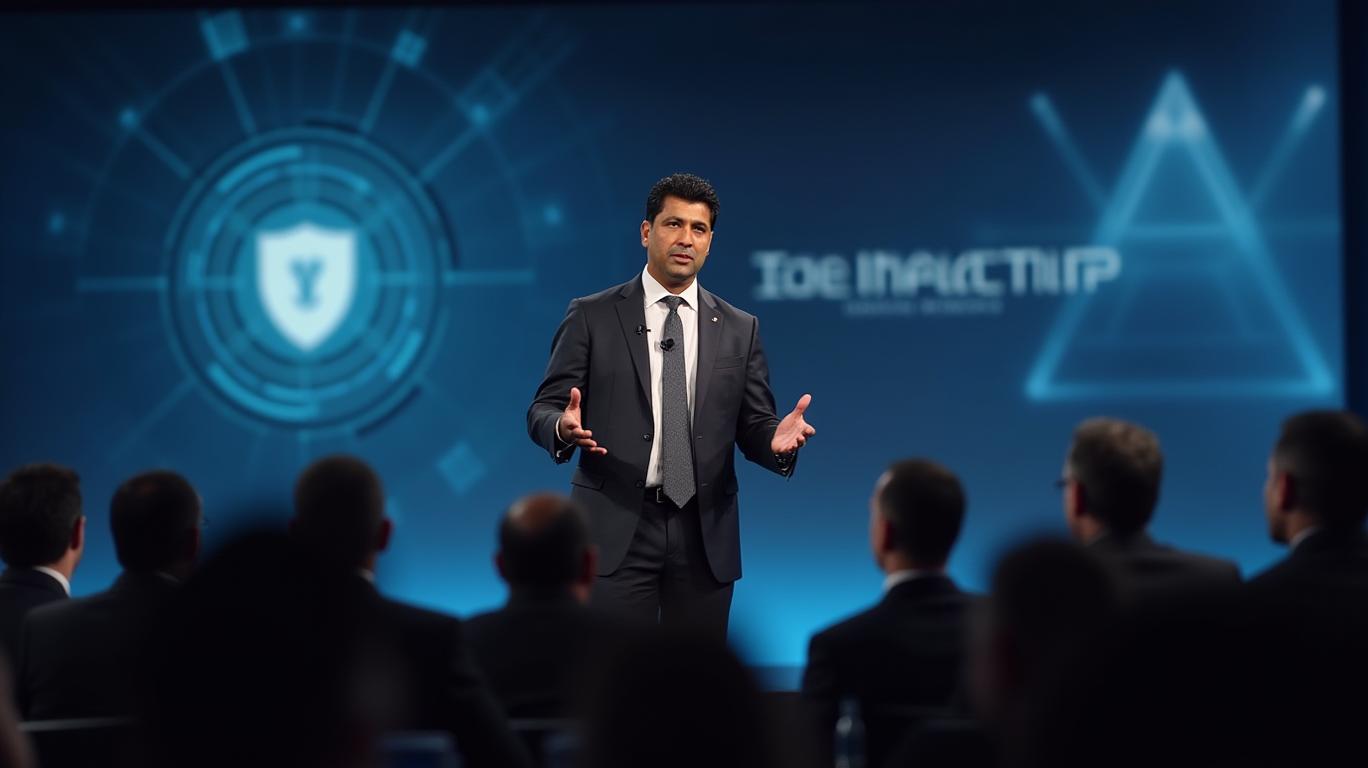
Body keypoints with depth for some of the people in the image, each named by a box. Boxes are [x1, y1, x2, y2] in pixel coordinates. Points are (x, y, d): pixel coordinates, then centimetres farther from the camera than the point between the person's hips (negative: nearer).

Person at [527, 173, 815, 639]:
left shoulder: (739, 329, 10)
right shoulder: (592, 317, 3)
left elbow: (753, 427, 9)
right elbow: (543, 408, 1)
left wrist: (778, 440, -14)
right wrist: (564, 428, -22)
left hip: (704, 535, 3)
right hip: (617, 531, -2)